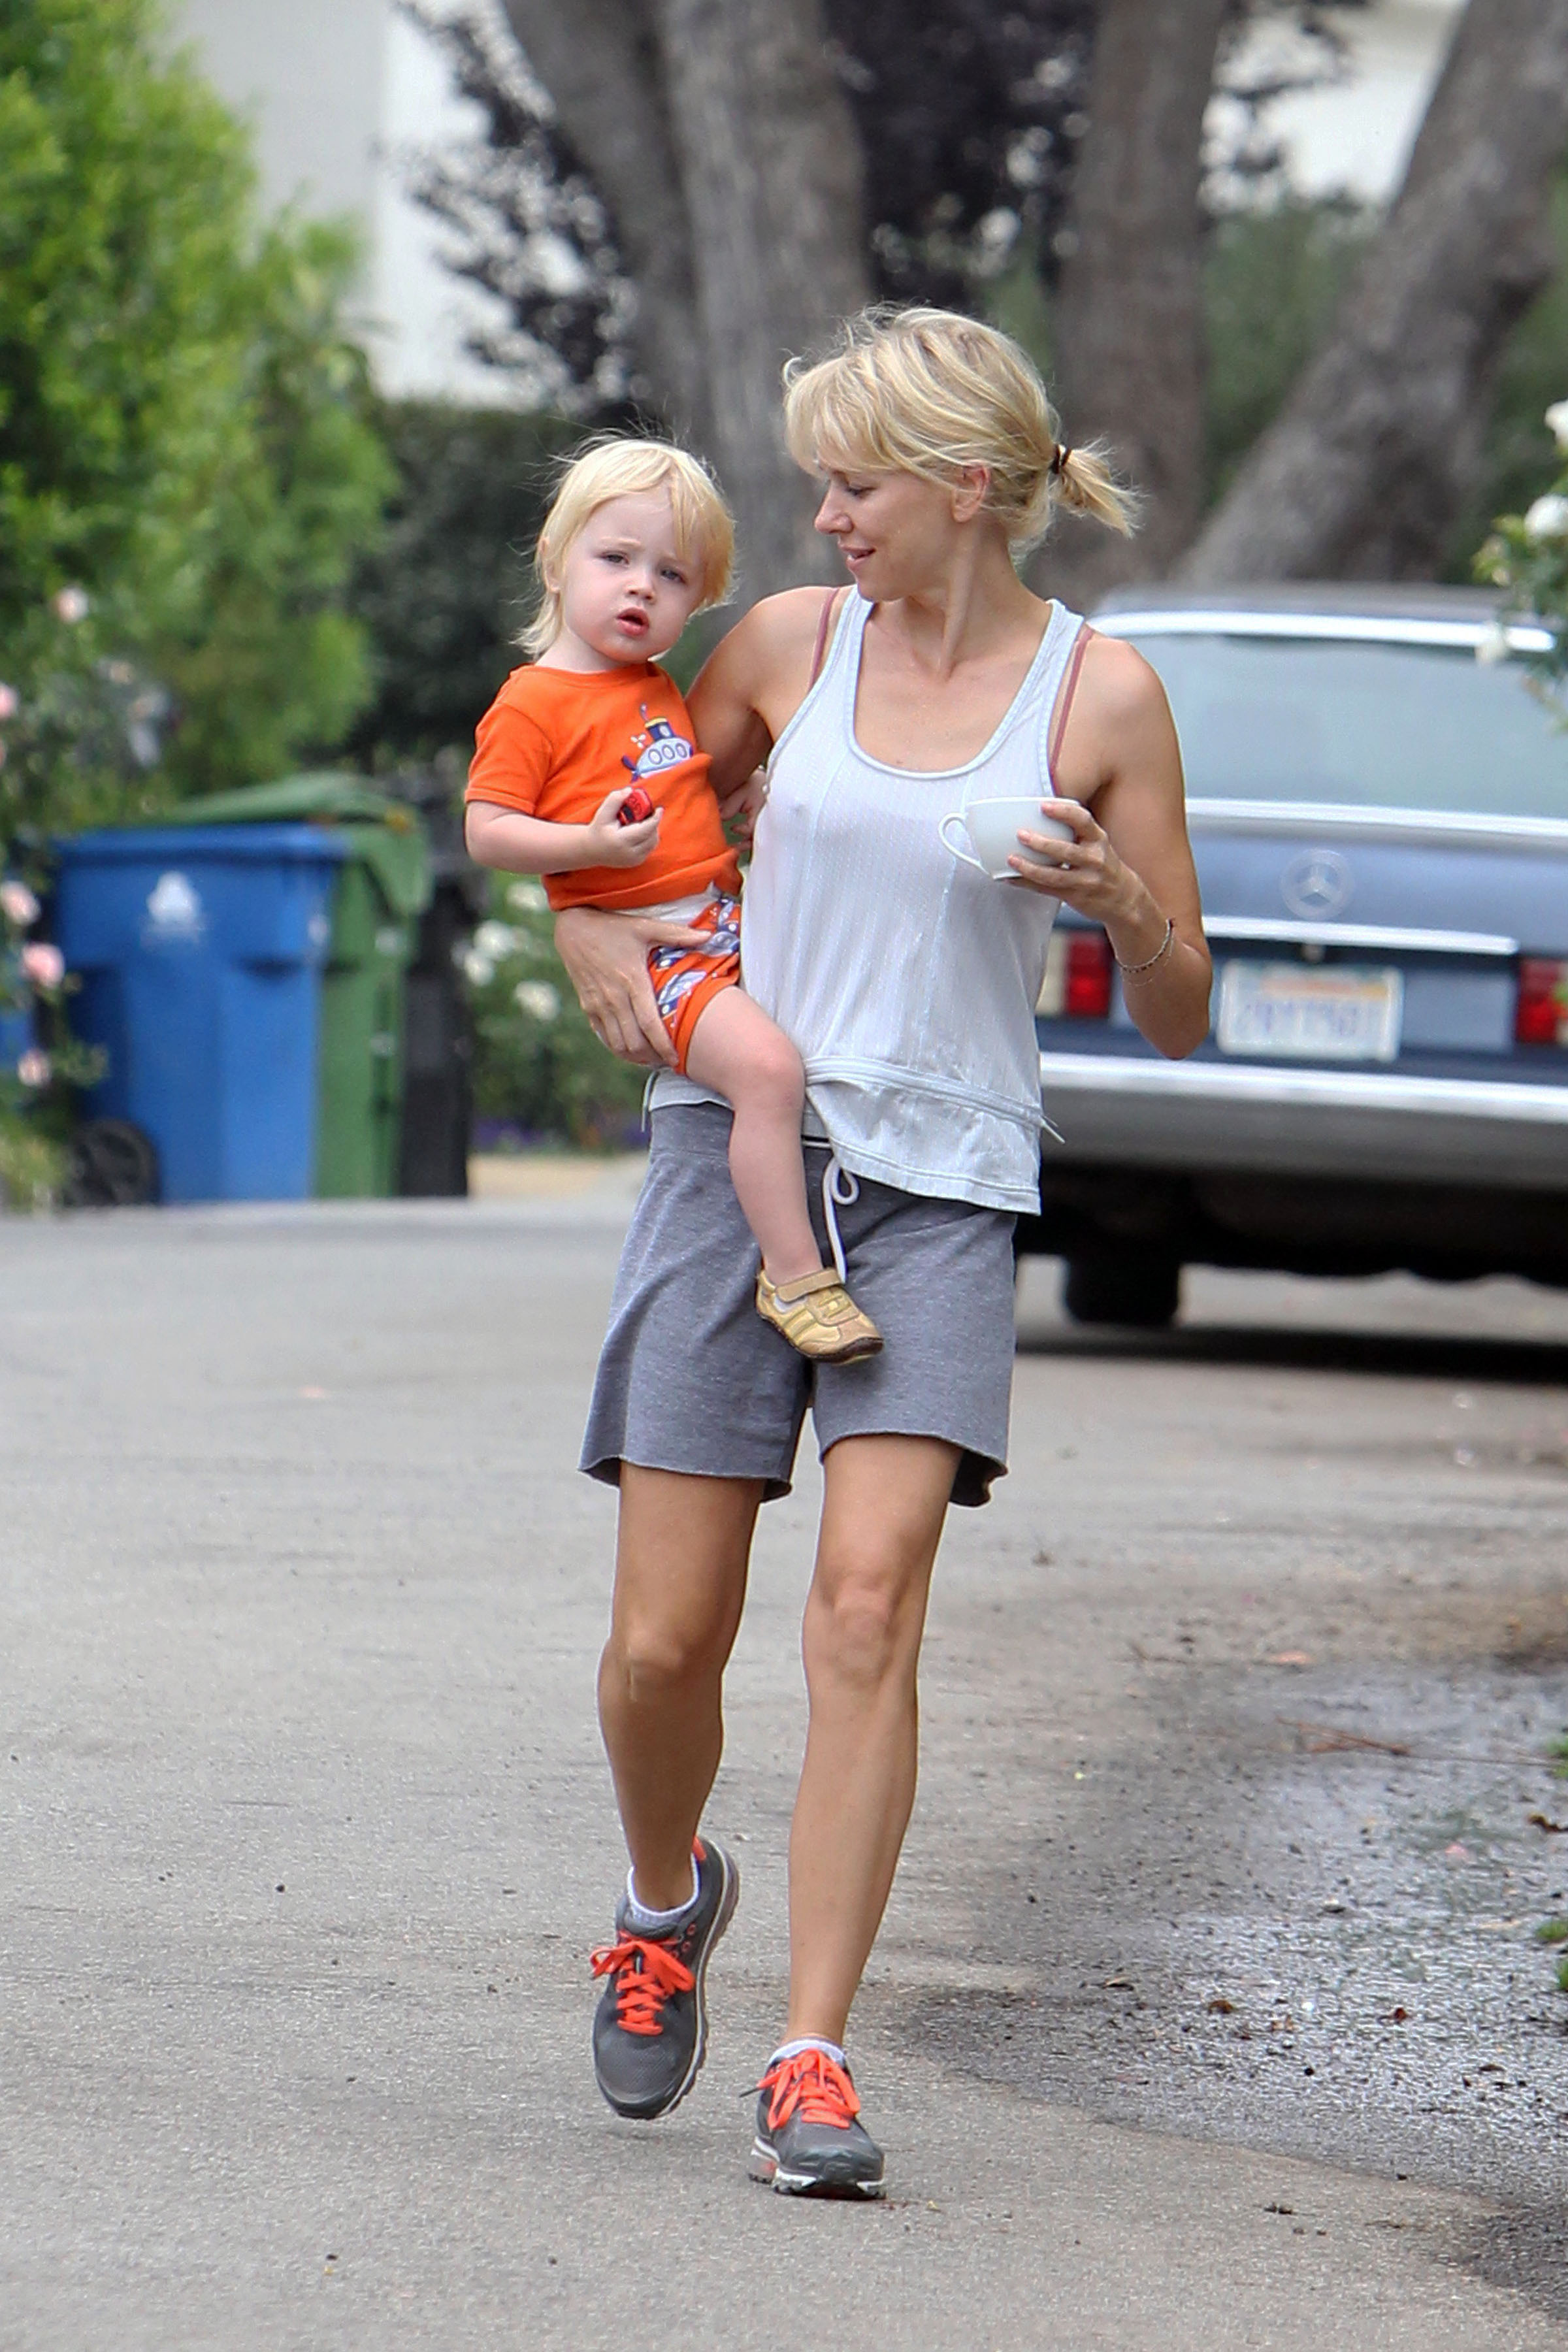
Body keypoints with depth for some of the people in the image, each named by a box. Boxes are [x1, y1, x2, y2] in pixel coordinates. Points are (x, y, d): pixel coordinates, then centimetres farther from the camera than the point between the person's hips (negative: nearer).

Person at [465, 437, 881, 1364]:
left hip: (728, 922, 9)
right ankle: (796, 1277, -23)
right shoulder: (532, 704, -7)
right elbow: (486, 831, -11)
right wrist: (591, 846, -24)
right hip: (647, 951, -9)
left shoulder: (659, 690, 18)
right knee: (767, 1065, -28)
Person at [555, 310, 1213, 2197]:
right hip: (734, 1148, 2)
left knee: (868, 1602, -18)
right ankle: (666, 1903, 31)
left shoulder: (1100, 694, 1)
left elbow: (1177, 1020, 4)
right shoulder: (790, 644, 7)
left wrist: (1117, 895, -15)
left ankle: (811, 2059, -14)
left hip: (941, 1189, -2)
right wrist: (599, 944, 3)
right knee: (666, 1636, -1)